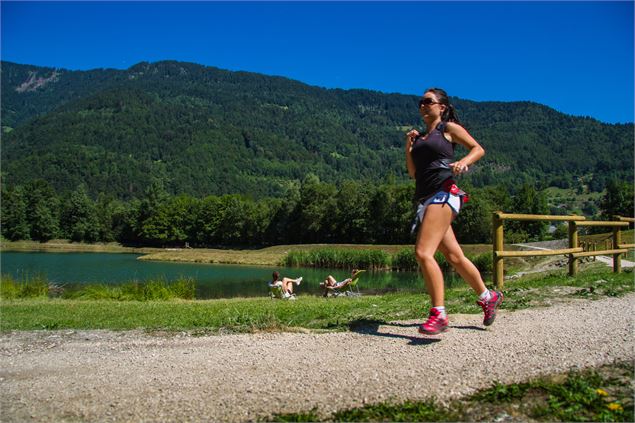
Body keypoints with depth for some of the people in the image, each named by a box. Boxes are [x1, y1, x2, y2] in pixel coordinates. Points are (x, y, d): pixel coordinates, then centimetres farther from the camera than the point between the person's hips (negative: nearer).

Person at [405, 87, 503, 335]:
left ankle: (439, 314, -19)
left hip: (443, 193, -8)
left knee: (423, 252, -22)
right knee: (454, 256, 11)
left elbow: (478, 149, 6)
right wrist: (408, 146, 10)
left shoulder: (449, 128, 7)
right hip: (424, 198, 8)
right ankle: (487, 297, 29)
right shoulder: (420, 137, 24)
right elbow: (413, 173, 21)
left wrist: (463, 162, -14)